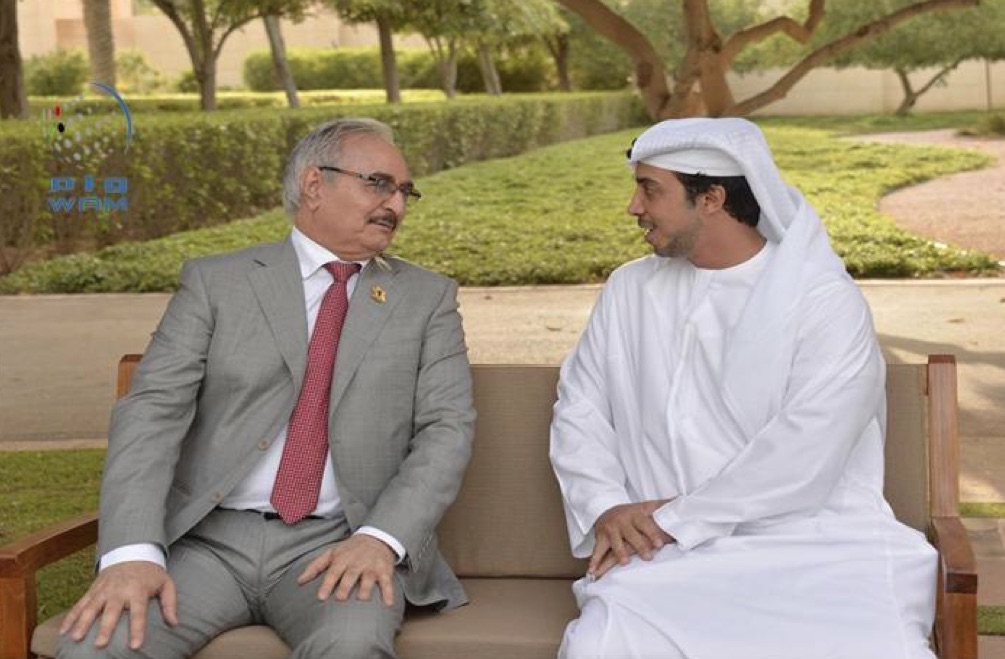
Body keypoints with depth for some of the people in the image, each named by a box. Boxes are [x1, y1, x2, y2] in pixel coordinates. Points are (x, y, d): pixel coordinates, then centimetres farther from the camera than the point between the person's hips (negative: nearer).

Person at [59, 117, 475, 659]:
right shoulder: (216, 283, 7)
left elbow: (447, 429, 1)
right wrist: (133, 551, -18)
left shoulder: (427, 299, 11)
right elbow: (153, 409, -2)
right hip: (206, 539, 1)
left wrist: (381, 539, -17)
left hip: (338, 547, 0)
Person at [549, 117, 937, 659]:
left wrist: (675, 518, -12)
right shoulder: (629, 290, 12)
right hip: (671, 552, 3)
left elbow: (801, 460, -14)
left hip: (814, 546, -2)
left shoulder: (826, 301, -5)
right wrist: (605, 508, -5)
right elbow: (578, 411, 13)